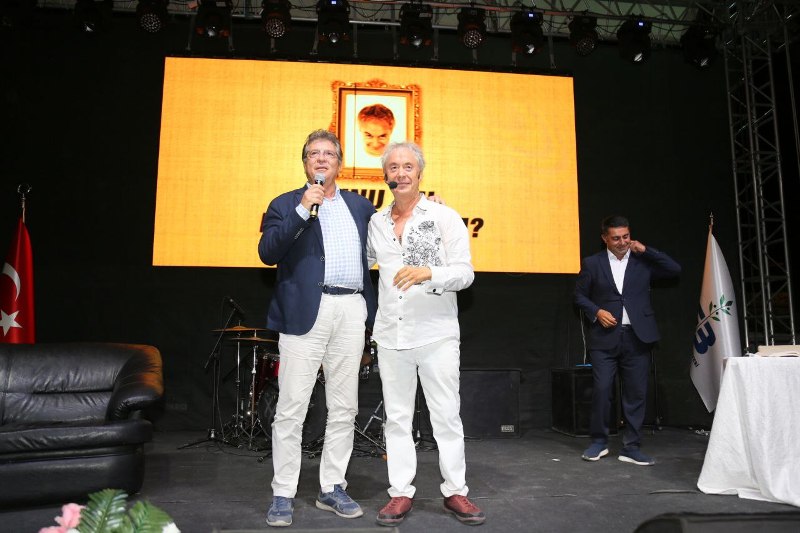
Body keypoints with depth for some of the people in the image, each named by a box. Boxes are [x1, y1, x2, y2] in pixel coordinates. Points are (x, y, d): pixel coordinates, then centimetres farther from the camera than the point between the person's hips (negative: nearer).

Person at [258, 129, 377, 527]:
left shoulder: (360, 205, 19)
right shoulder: (286, 205, 8)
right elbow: (267, 252, -5)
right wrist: (302, 210, -12)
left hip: (352, 312, 4)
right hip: (306, 312, -3)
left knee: (344, 408, 9)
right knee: (291, 408, -1)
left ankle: (332, 489, 22)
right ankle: (283, 495, 12)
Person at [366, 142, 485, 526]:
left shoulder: (445, 217, -2)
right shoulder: (375, 223, 10)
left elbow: (465, 273, -9)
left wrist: (428, 272, -25)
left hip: (437, 332, -3)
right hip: (391, 335, 4)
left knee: (447, 415, 2)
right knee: (397, 417, 8)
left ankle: (455, 491, 16)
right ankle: (401, 493, 19)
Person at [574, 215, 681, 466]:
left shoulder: (643, 260, 8)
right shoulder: (592, 263, 5)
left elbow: (675, 269, 0)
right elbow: (580, 295, 9)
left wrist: (646, 250, -5)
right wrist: (596, 312, -7)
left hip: (637, 337, 1)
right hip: (605, 337, -1)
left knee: (636, 393, 4)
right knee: (601, 390, -3)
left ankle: (631, 448, 16)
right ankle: (599, 441, 16)